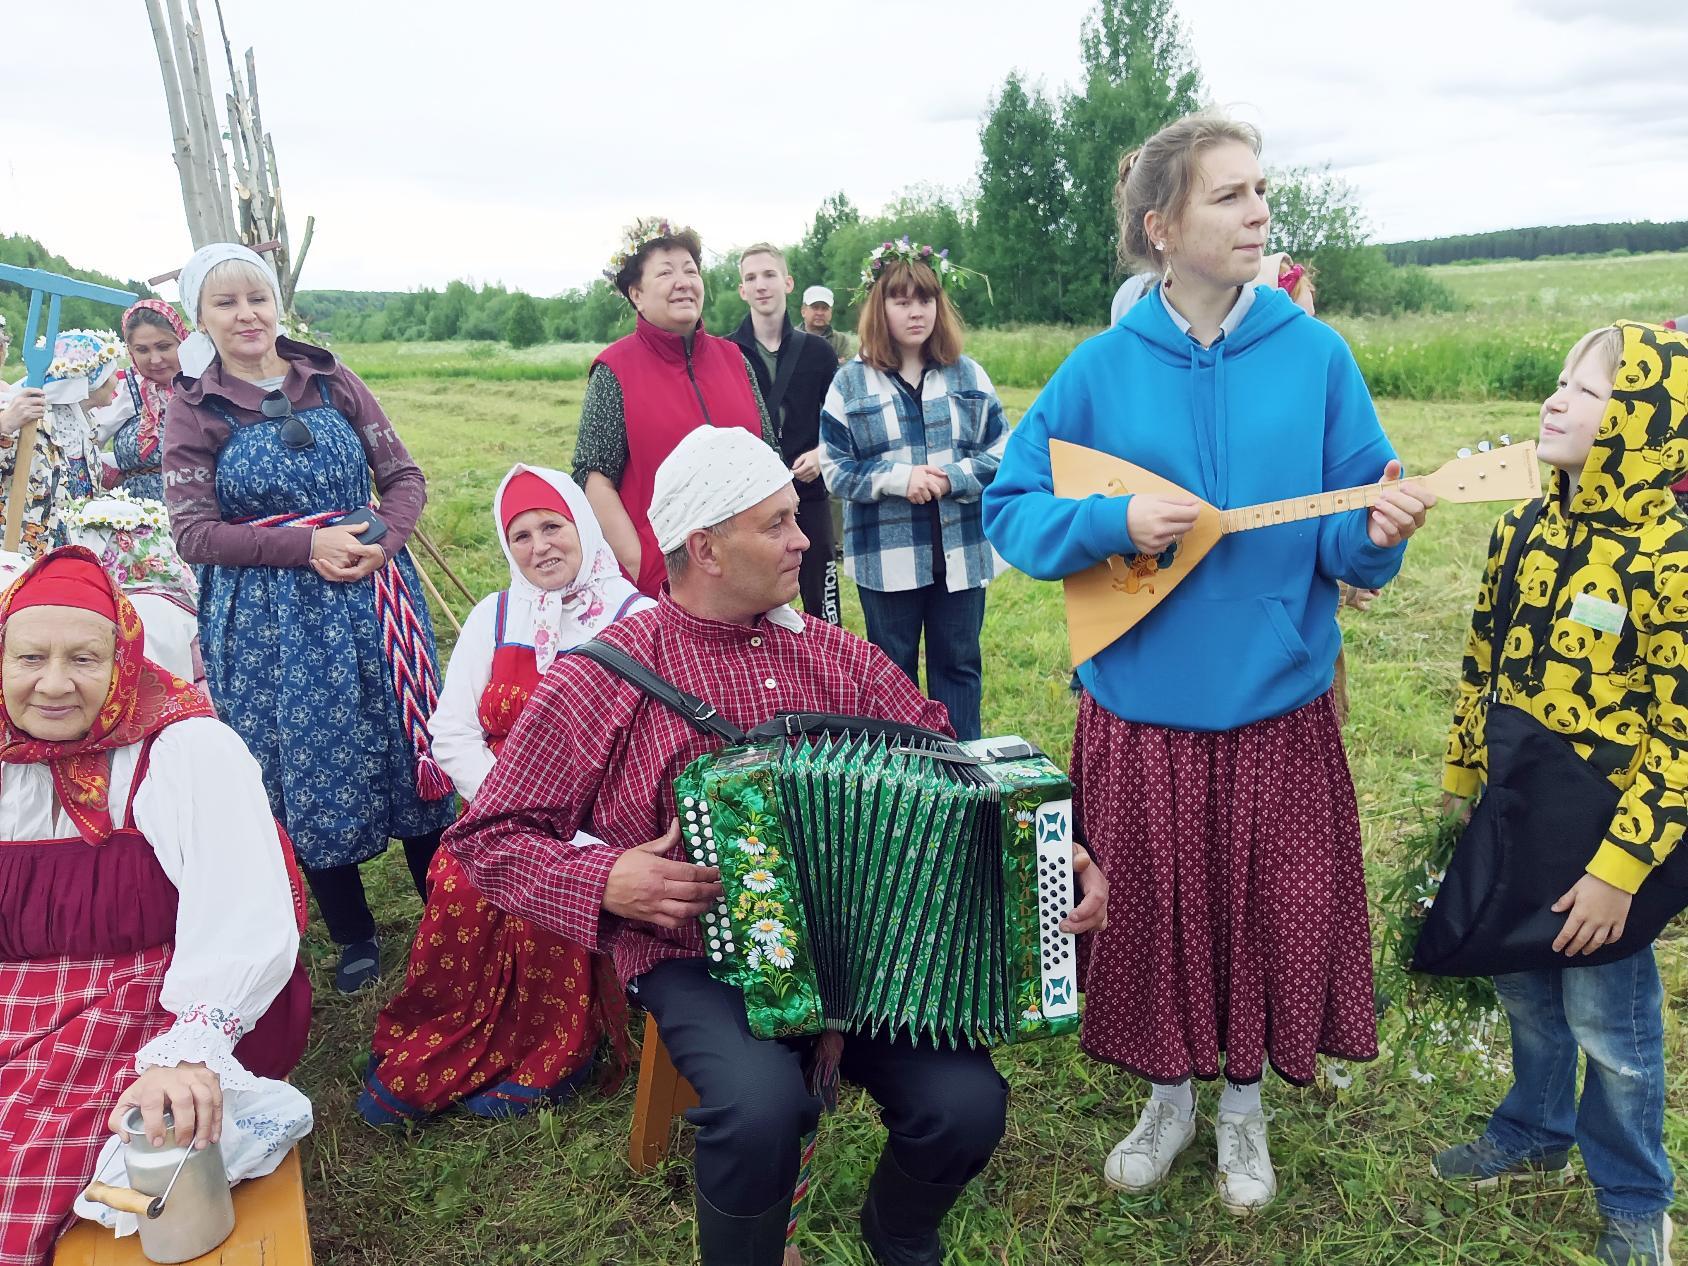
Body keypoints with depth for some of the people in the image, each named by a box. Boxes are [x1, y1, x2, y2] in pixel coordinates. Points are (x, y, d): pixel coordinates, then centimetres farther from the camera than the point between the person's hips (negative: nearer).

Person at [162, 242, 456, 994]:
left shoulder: (333, 383, 5)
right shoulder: (191, 410, -1)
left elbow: (404, 476, 5)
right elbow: (192, 532, -7)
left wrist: (381, 537, -15)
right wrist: (309, 545, -17)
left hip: (370, 598, 2)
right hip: (267, 620, -1)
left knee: (413, 752, 7)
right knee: (310, 777, 7)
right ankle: (353, 938, 25)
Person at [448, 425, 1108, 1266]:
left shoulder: (837, 656, 7)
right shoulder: (602, 678, -5)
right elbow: (489, 837, 1)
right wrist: (603, 881, -15)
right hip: (696, 961, -3)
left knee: (966, 1103, -18)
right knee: (764, 1106, -32)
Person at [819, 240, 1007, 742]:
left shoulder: (968, 375, 3)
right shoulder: (851, 383, -1)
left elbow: (1001, 453, 1)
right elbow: (835, 469, -4)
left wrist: (950, 479, -15)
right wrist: (898, 479, -17)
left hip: (961, 552, 1)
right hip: (886, 557, -1)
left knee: (959, 664, 12)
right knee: (892, 669, 12)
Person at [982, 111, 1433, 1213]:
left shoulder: (1315, 355, -3)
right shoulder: (1103, 368, -4)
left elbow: (1350, 542, -2)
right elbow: (1010, 508, -2)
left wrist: (1376, 531, -24)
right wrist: (1116, 521, -18)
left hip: (1278, 709, 0)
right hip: (1140, 711, 0)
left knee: (1272, 917, 12)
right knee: (1155, 918, 14)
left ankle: (1244, 1102, 40)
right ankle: (1170, 1094, 41)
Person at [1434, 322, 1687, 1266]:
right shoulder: (1523, 529, 0)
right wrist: (1460, 779, 13)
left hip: (1605, 833, -6)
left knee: (1608, 1018, 10)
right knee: (1524, 988, 22)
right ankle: (1535, 1138, 46)